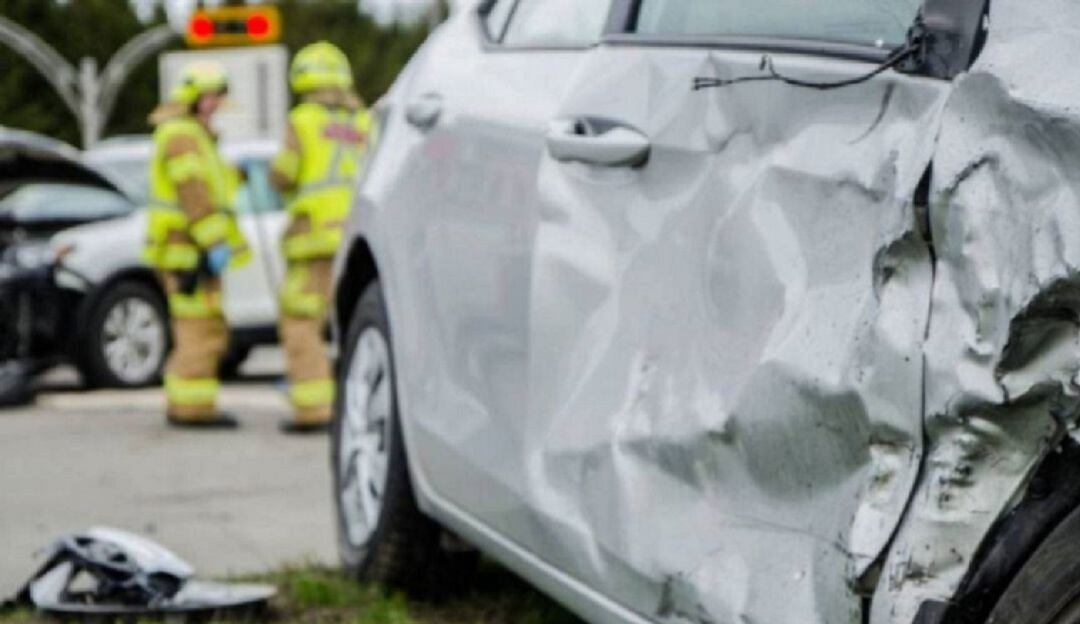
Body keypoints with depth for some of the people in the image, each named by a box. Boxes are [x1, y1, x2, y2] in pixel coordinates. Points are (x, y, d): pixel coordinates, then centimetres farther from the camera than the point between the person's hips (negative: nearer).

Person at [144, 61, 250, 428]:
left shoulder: (194, 135, 23)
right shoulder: (181, 135, -11)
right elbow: (193, 194, -20)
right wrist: (215, 244, -24)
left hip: (191, 251, 10)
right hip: (188, 250, -10)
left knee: (202, 332, 12)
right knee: (200, 330, -9)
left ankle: (182, 405, 16)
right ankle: (193, 408, -7)